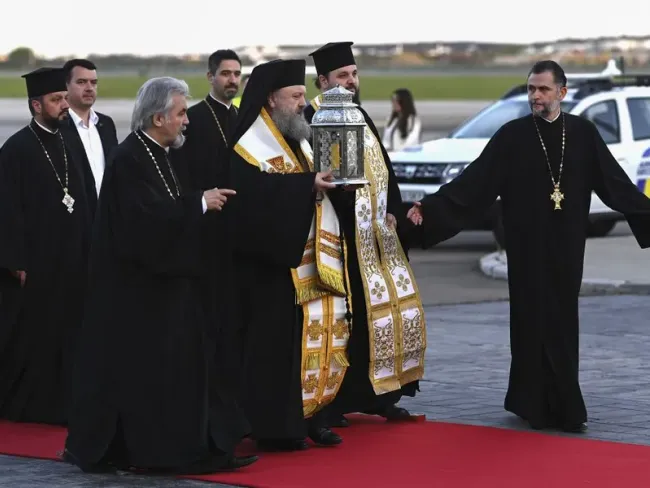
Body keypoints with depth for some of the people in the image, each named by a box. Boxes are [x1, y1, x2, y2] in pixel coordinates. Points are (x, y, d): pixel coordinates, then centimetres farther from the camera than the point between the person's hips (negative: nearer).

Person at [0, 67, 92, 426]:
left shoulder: (67, 145, 10)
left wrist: (85, 253, 9)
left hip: (69, 263, 6)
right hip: (34, 262, -6)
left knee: (64, 336, 8)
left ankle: (57, 405, 15)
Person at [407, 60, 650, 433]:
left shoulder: (583, 133, 2)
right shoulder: (512, 136, -5)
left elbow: (615, 182, 7)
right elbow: (473, 181, -9)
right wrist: (430, 208, -17)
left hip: (567, 248, 3)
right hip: (529, 248, -3)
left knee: (562, 321, 5)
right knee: (538, 320, -2)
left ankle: (529, 400, 17)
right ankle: (563, 408, 4)